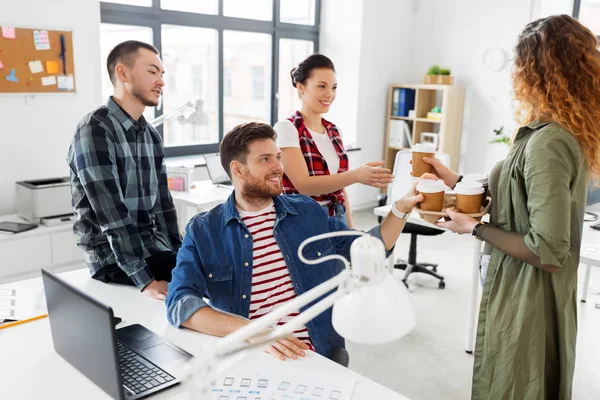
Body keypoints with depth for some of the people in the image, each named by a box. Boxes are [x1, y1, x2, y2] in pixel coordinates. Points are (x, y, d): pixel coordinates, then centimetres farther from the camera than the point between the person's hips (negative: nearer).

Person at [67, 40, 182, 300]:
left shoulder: (152, 135, 10)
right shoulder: (94, 130, -15)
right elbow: (112, 217, -21)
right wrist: (146, 280, -24)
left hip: (153, 248, 7)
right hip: (114, 260, -7)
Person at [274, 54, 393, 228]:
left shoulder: (334, 131, 7)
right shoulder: (286, 128, -12)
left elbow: (339, 187, 11)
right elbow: (304, 184, -22)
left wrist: (350, 228, 8)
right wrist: (356, 175, -32)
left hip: (337, 220, 6)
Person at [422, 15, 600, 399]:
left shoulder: (548, 142, -27)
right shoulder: (567, 133, 2)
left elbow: (548, 251, -27)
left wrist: (476, 228, -16)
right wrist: (457, 181, 13)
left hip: (526, 297, -9)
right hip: (535, 292, 9)